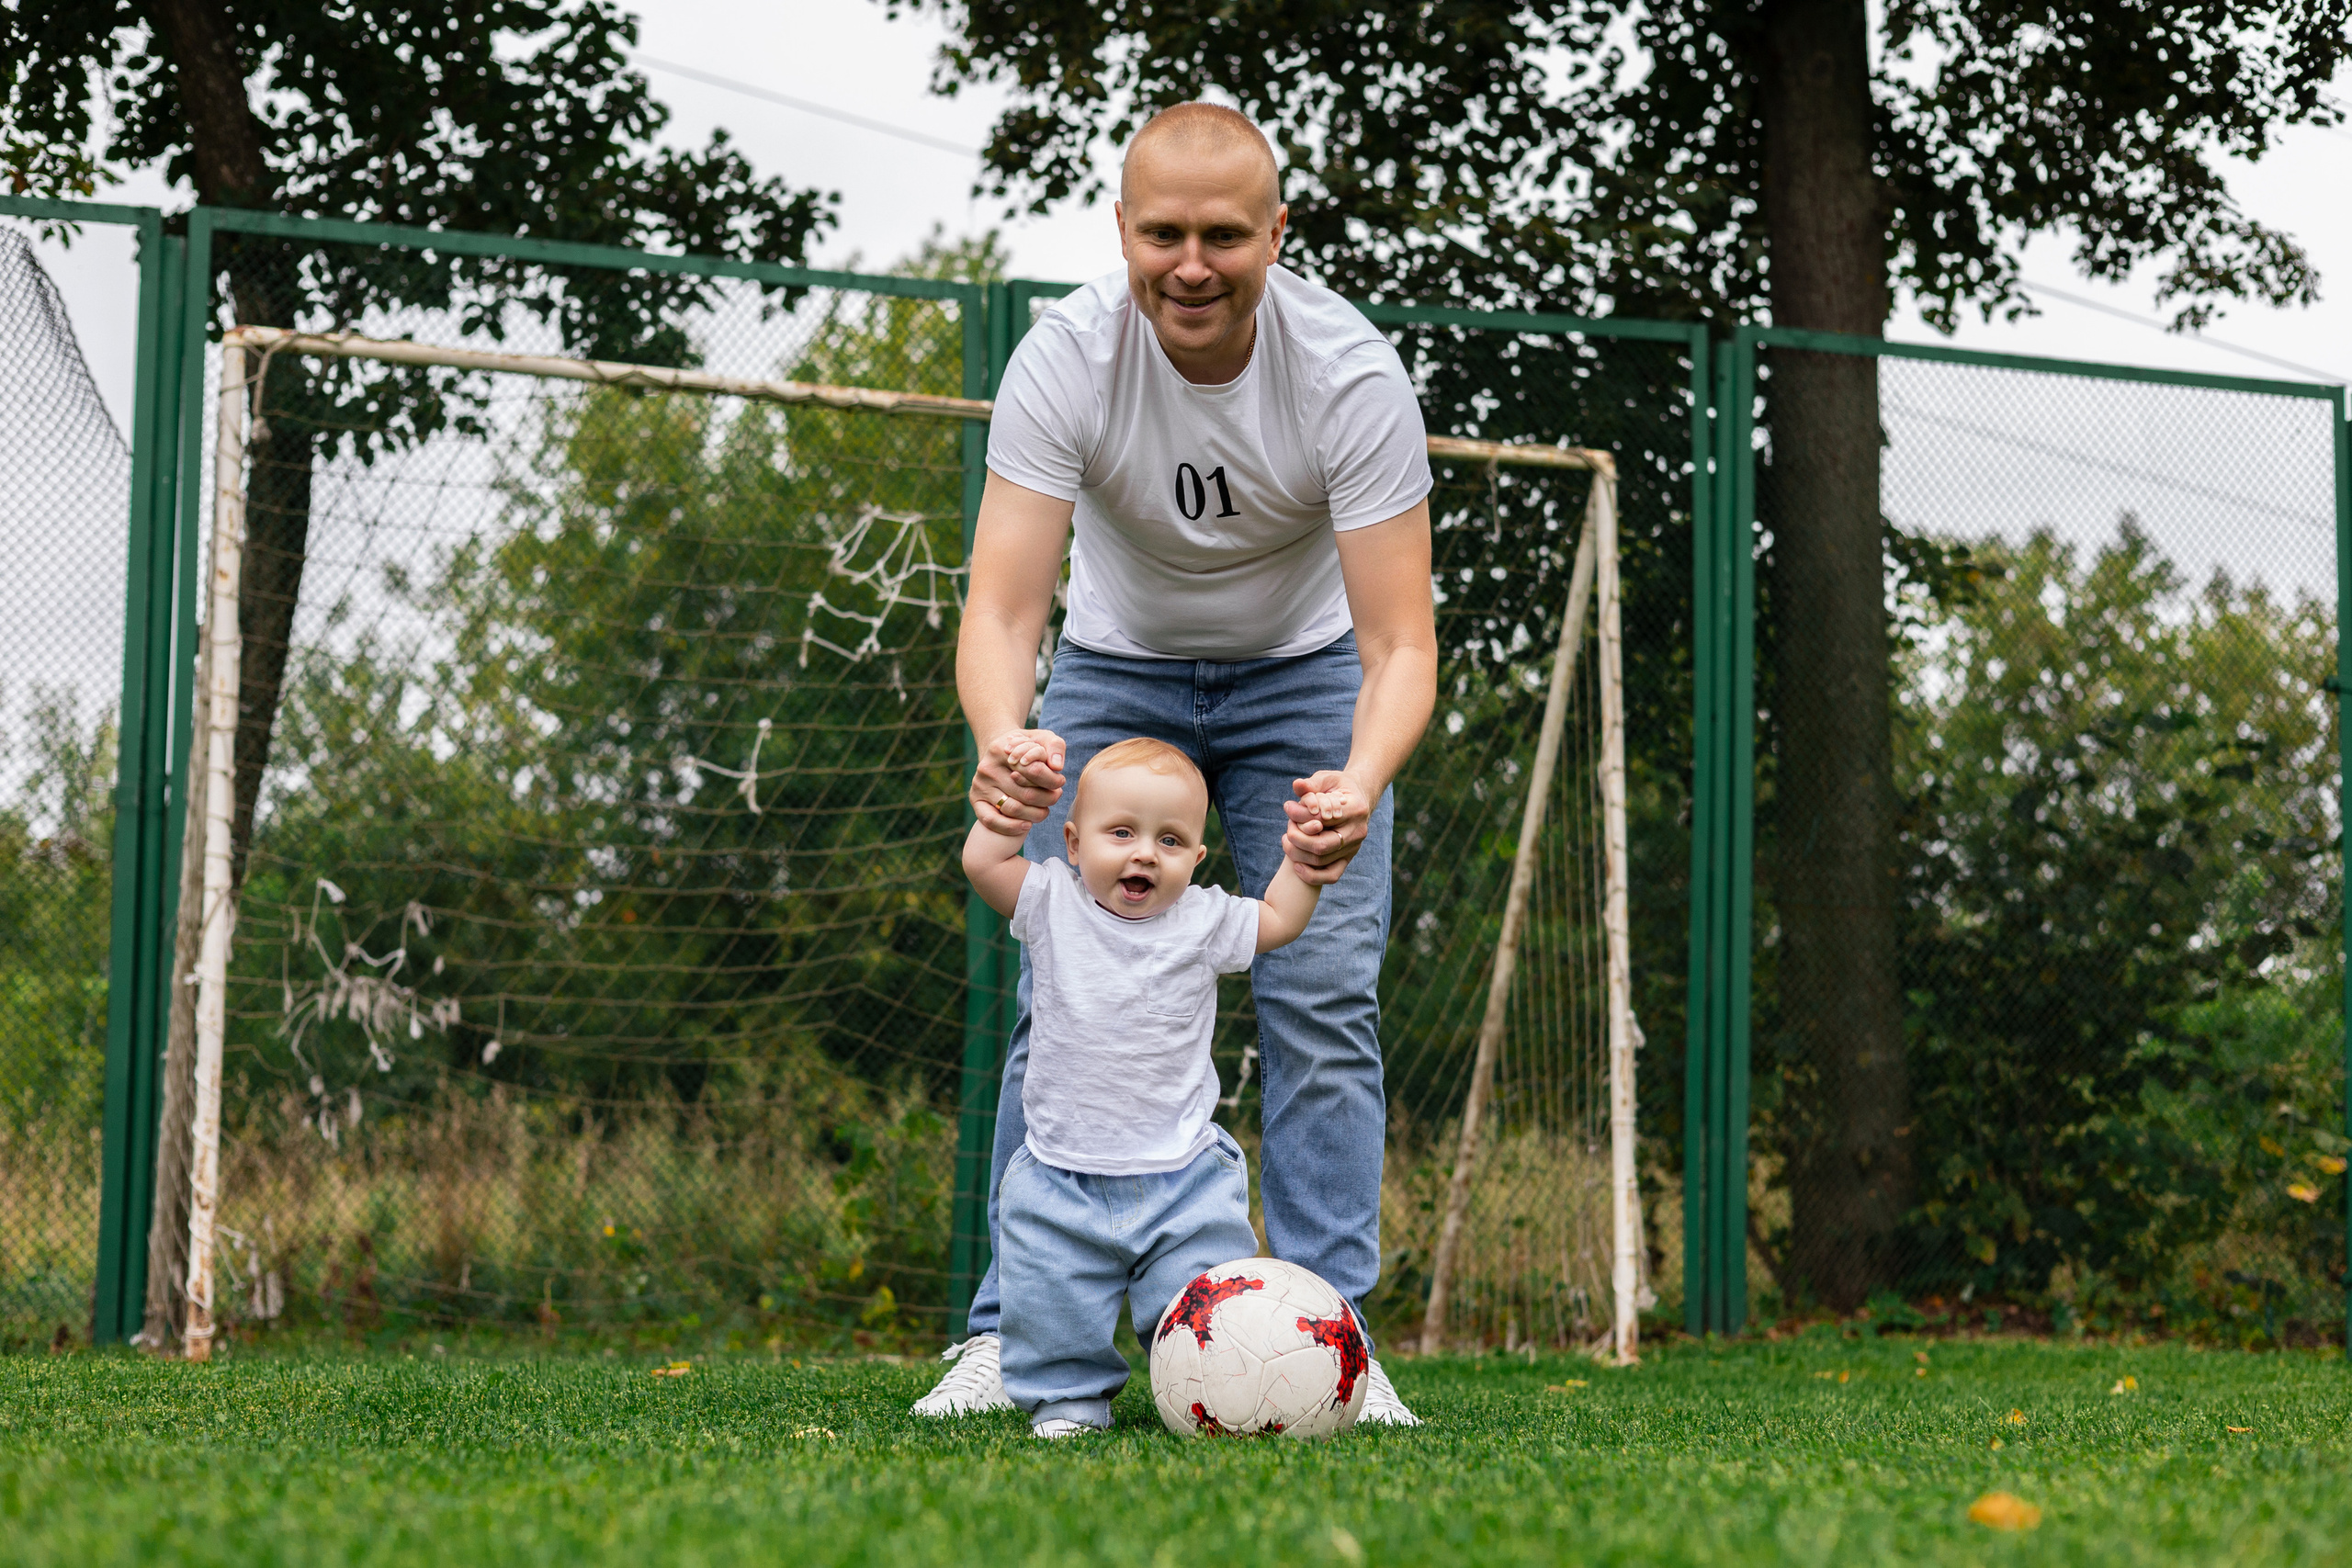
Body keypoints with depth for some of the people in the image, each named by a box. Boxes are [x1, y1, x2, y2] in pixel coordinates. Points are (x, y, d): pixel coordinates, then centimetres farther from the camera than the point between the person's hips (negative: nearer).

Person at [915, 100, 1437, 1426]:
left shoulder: (1353, 372, -30)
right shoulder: (1066, 359, -28)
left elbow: (1401, 642, -32)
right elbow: (1002, 605, -32)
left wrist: (1360, 784, -53)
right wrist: (1005, 740, -55)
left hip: (1304, 677, 0)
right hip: (1118, 668, 1)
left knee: (1323, 998, -11)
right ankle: (1014, 1332, 1)